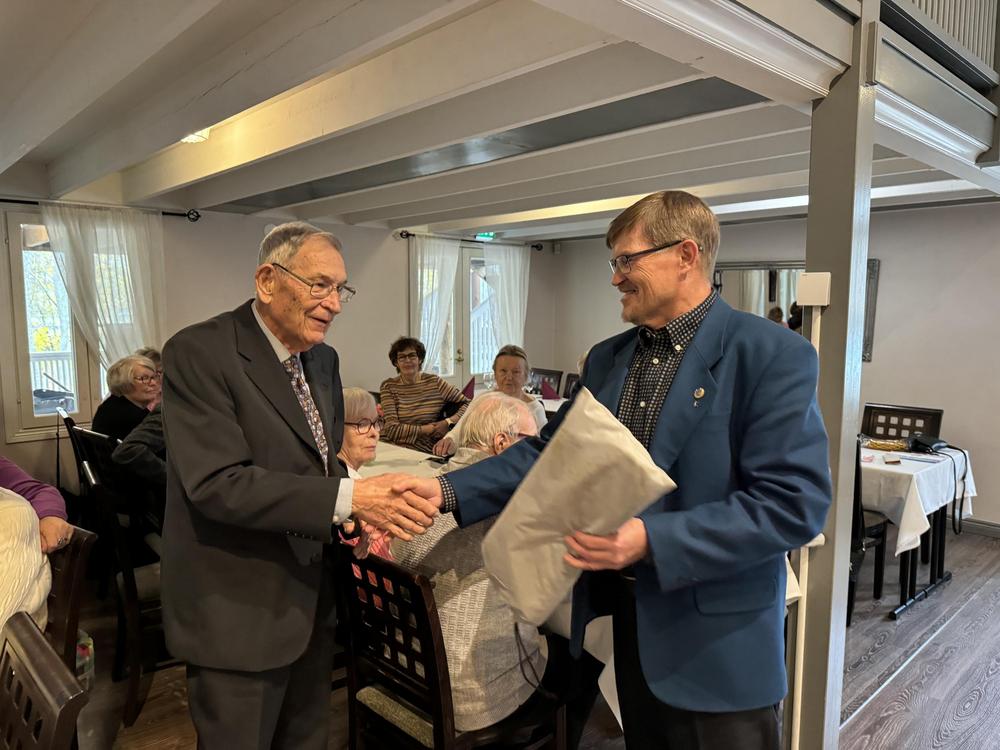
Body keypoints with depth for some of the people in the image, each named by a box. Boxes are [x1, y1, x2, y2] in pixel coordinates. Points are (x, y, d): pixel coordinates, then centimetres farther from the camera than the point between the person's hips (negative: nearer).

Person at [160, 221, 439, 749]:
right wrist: (348, 498, -31)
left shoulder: (323, 358, 6)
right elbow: (218, 482, -27)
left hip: (312, 596, 7)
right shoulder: (198, 353, -18)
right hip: (237, 611, -7)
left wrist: (363, 512, -7)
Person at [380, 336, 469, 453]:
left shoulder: (434, 382, 5)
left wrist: (449, 422, -10)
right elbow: (392, 429, -6)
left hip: (423, 451, -1)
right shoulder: (388, 386, 4)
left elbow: (468, 403, 6)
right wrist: (428, 429, -7)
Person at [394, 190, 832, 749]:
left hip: (716, 643, -6)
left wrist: (652, 540, -29)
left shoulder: (775, 356, -16)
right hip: (626, 615, 6)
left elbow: (794, 504, -21)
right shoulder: (607, 359, 5)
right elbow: (549, 452, 4)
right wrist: (451, 491, -9)